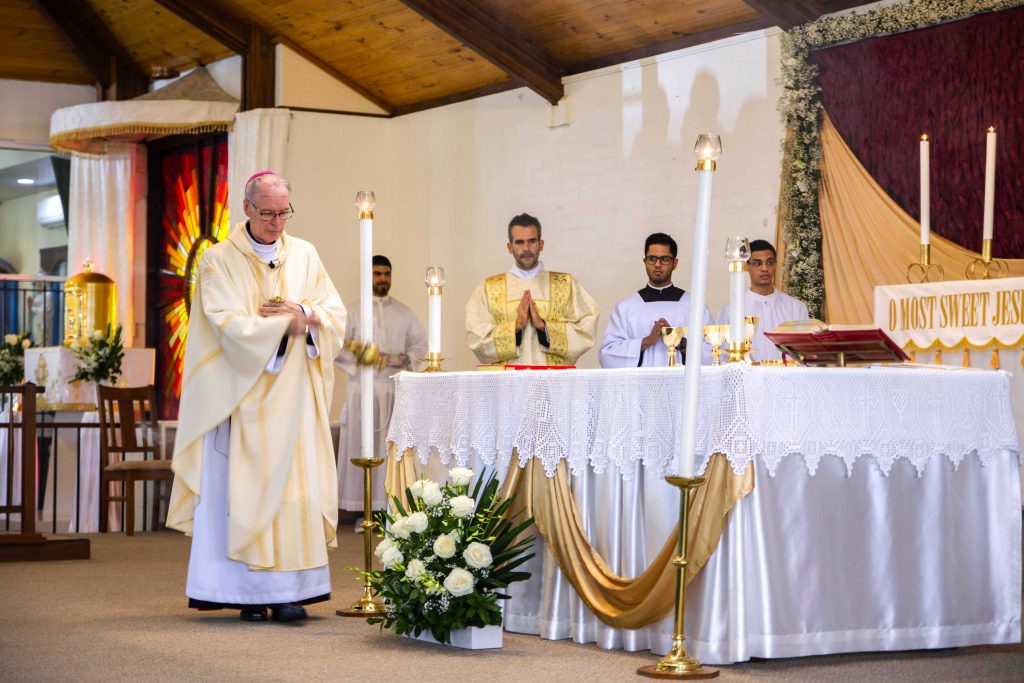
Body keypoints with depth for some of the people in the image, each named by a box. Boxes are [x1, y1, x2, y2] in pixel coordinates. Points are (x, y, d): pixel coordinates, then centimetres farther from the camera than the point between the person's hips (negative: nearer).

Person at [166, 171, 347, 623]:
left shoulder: (304, 255, 12)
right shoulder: (220, 260, -1)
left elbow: (335, 314, 6)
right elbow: (230, 327, -12)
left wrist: (304, 312, -13)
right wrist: (289, 323, -10)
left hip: (294, 396, 3)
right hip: (242, 396, -3)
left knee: (296, 489, -3)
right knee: (243, 489, -6)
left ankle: (288, 590, -2)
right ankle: (249, 593, -3)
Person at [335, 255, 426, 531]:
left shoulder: (403, 313, 15)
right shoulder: (353, 311, 7)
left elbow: (420, 343, 13)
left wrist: (405, 359, -5)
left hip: (395, 387, 2)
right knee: (362, 446, -4)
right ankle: (364, 510, -2)